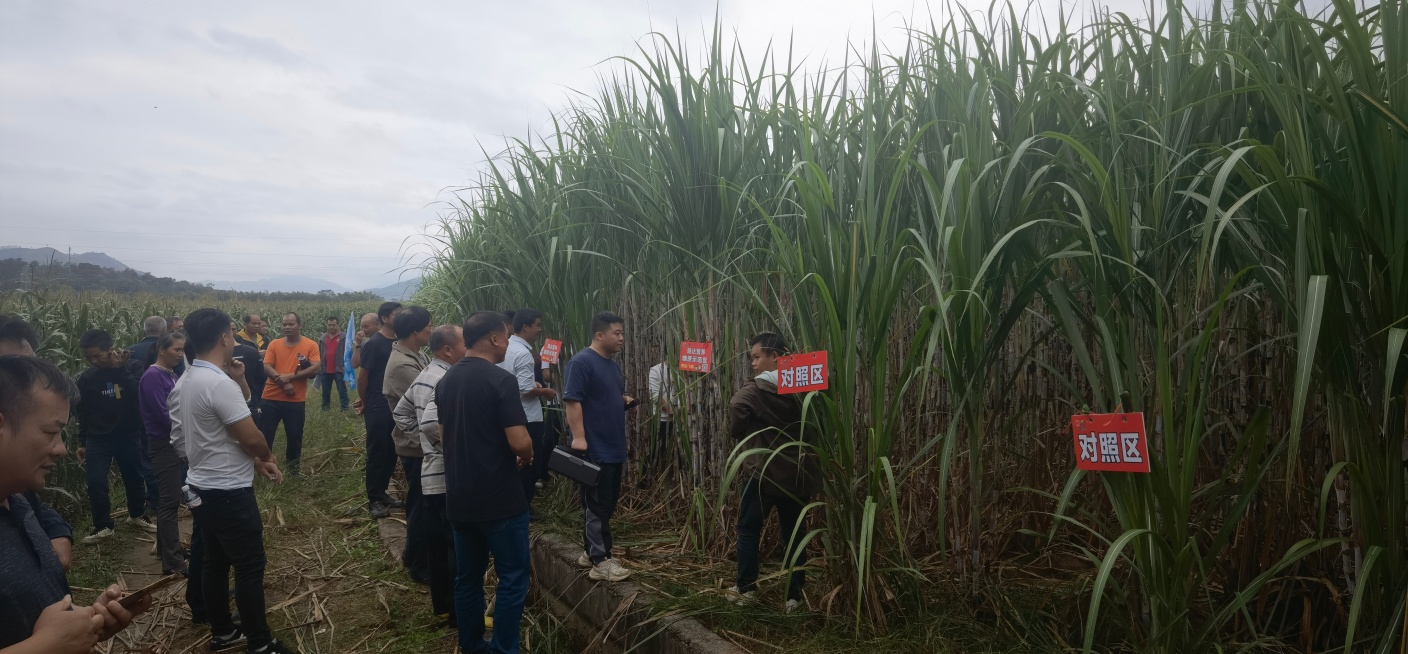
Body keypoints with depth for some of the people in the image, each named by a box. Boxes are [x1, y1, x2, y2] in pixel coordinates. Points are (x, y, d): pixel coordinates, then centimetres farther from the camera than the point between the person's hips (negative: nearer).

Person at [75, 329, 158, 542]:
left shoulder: (132, 367, -6)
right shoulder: (86, 378, -2)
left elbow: (138, 392, -22)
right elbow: (83, 413, 6)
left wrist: (121, 369, -24)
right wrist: (82, 442, 7)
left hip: (129, 435, 0)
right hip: (98, 438, 1)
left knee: (135, 478, 11)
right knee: (96, 483, -6)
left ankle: (137, 515, 33)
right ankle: (102, 526, 11)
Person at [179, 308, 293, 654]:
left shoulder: (189, 379, 7)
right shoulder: (220, 383, -25)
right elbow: (251, 438, -22)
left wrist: (254, 461, 10)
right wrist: (267, 457, -1)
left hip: (202, 488, 10)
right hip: (229, 493, -10)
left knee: (215, 562, 19)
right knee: (250, 567, 1)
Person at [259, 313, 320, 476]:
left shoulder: (310, 345, -2)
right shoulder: (274, 344, 3)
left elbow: (316, 369, -12)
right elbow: (266, 368, -5)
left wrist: (290, 376, -19)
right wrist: (283, 382, -19)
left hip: (296, 401, -1)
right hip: (270, 398, 1)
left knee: (295, 436, 9)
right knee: (264, 435, 6)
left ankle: (293, 467, 27)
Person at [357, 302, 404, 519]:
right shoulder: (374, 343, -13)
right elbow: (362, 376, -9)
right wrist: (363, 401, 1)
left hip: (395, 406, 6)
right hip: (377, 407, -6)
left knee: (391, 452, 12)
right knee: (377, 452, 0)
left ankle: (382, 492, 24)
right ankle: (374, 499, 8)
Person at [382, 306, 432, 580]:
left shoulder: (416, 355, 6)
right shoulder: (402, 366, -25)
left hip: (423, 442, 10)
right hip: (417, 445, -10)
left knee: (422, 505, 22)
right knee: (421, 507, 4)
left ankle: (414, 555, 39)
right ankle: (420, 567, 19)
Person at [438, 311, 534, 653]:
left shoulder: (446, 380, 8)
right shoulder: (501, 380, -17)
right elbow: (519, 442, -22)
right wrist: (526, 457, -1)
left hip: (459, 497, 8)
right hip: (499, 498, -7)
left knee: (467, 576, 16)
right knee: (512, 578, 4)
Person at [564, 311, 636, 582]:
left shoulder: (613, 365, 15)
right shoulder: (582, 362, -14)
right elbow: (572, 400, -20)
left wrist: (624, 400, 7)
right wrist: (578, 437, -25)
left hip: (613, 448, 10)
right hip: (594, 449, -10)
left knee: (607, 503, 15)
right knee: (597, 505, -3)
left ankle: (590, 551, 26)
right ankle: (600, 562, 3)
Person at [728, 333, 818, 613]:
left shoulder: (754, 390, -13)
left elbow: (734, 428, -16)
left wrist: (748, 436, 3)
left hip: (762, 471, -5)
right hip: (797, 471, 5)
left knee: (748, 529, 12)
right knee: (794, 533, 10)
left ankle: (746, 587, 18)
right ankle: (795, 595, 14)